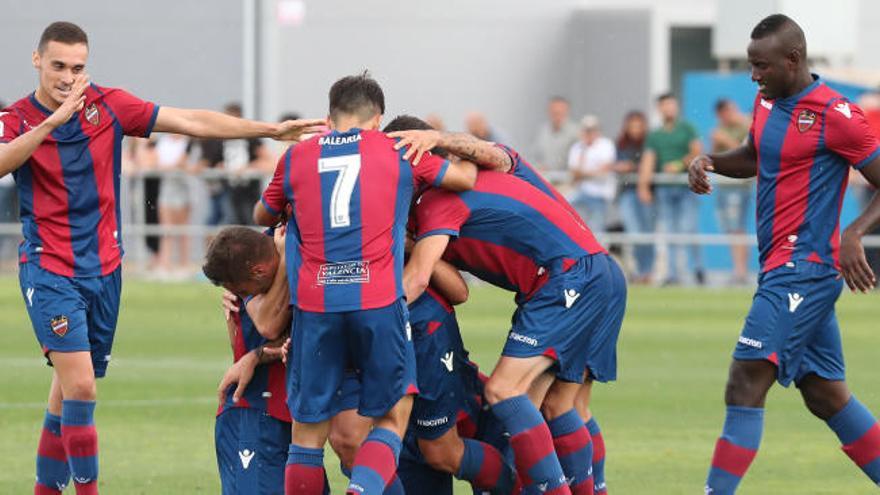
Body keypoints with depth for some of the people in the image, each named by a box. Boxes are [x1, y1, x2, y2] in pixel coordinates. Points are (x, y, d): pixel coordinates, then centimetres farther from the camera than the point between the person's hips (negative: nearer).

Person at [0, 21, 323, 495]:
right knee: (79, 388, -17)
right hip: (49, 272, -4)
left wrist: (270, 129, -3)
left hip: (103, 269, 4)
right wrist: (52, 121, -37)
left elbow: (192, 121, 1)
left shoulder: (108, 105, 1)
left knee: (67, 395, 11)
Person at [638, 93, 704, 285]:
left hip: (686, 186, -3)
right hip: (664, 188, 3)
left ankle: (698, 268, 2)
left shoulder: (686, 129, 7)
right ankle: (672, 274, 3)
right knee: (670, 233, 2)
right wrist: (643, 186, -7)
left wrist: (679, 165, -11)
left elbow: (697, 152, -1)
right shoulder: (654, 136, 14)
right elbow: (648, 160, 5)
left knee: (688, 229, -11)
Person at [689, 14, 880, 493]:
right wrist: (710, 162, 9)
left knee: (745, 382, -14)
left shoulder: (836, 116, -14)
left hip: (803, 268, -9)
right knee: (826, 395, 12)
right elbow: (754, 157, 29)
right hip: (780, 269, 9)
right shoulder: (767, 101, 10)